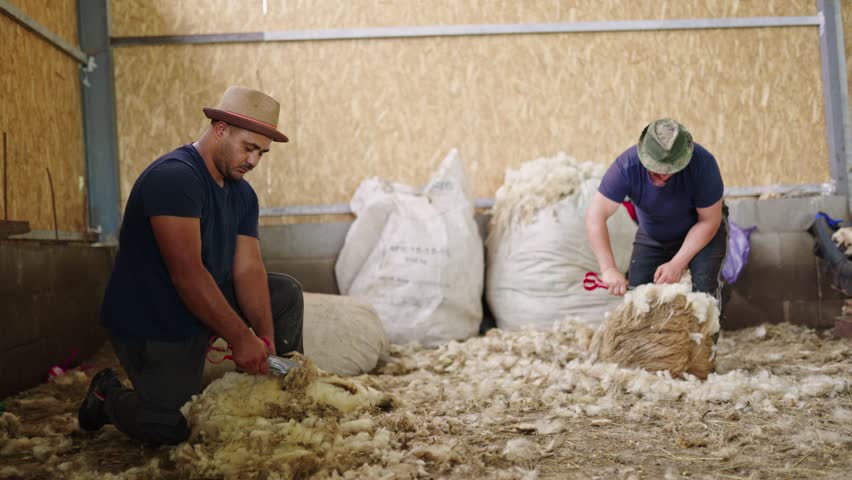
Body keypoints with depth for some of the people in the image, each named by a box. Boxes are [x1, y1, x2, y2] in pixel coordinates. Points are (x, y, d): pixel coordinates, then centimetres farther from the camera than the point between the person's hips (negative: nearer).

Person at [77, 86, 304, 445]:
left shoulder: (243, 194, 4)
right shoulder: (175, 177, -25)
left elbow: (248, 269, -4)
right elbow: (186, 273, -32)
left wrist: (266, 340, -16)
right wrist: (240, 337, -31)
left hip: (206, 302, 9)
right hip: (150, 323, -8)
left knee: (285, 293, 6)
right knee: (173, 428, -13)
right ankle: (108, 395, 15)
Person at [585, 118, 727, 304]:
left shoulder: (702, 163, -35)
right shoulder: (627, 165, -32)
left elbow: (709, 221, -23)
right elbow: (596, 216, -34)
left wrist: (677, 264, -29)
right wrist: (608, 269, -44)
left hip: (701, 231, -2)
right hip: (653, 236, 2)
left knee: (704, 288, -23)